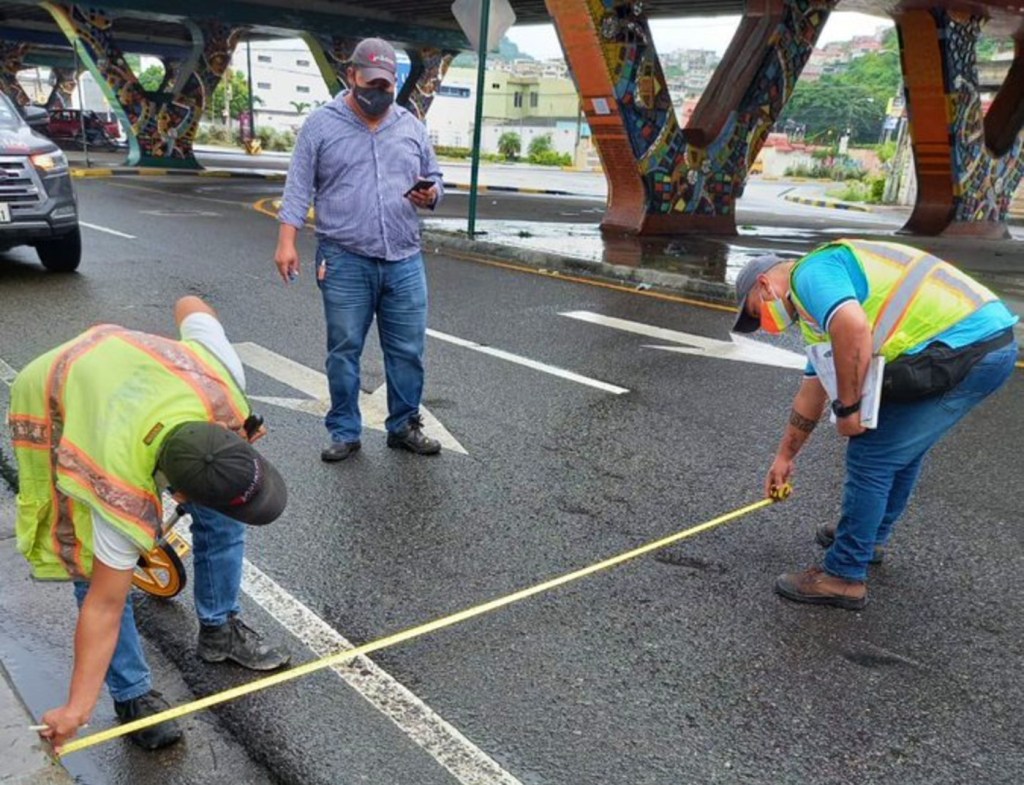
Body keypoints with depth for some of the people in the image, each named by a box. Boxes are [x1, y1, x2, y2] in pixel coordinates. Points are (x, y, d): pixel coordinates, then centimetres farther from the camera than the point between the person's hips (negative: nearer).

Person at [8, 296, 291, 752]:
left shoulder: (221, 385, -37)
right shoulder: (126, 491, -41)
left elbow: (190, 307, -16)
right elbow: (104, 603, -30)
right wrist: (78, 706, -23)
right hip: (56, 403, -4)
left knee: (221, 518, 0)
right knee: (94, 563, -13)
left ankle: (219, 629, 23)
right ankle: (132, 696, 7)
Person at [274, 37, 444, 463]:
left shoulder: (411, 126, 12)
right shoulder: (321, 124, 3)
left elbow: (434, 180, 18)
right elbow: (299, 187, 1)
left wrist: (430, 195, -5)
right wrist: (287, 242, -7)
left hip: (405, 261, 3)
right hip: (345, 262, -3)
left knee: (407, 350, 6)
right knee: (344, 350, 4)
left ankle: (404, 426, 21)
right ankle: (344, 432, 17)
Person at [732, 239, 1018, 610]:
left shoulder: (810, 272, -7)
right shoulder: (819, 306, 24)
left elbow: (854, 329, -28)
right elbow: (811, 393, 31)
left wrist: (848, 407, -16)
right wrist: (784, 457, 38)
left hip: (963, 348, -10)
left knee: (871, 457, -3)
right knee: (903, 446, 26)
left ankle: (844, 577, 8)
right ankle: (871, 535, 44)